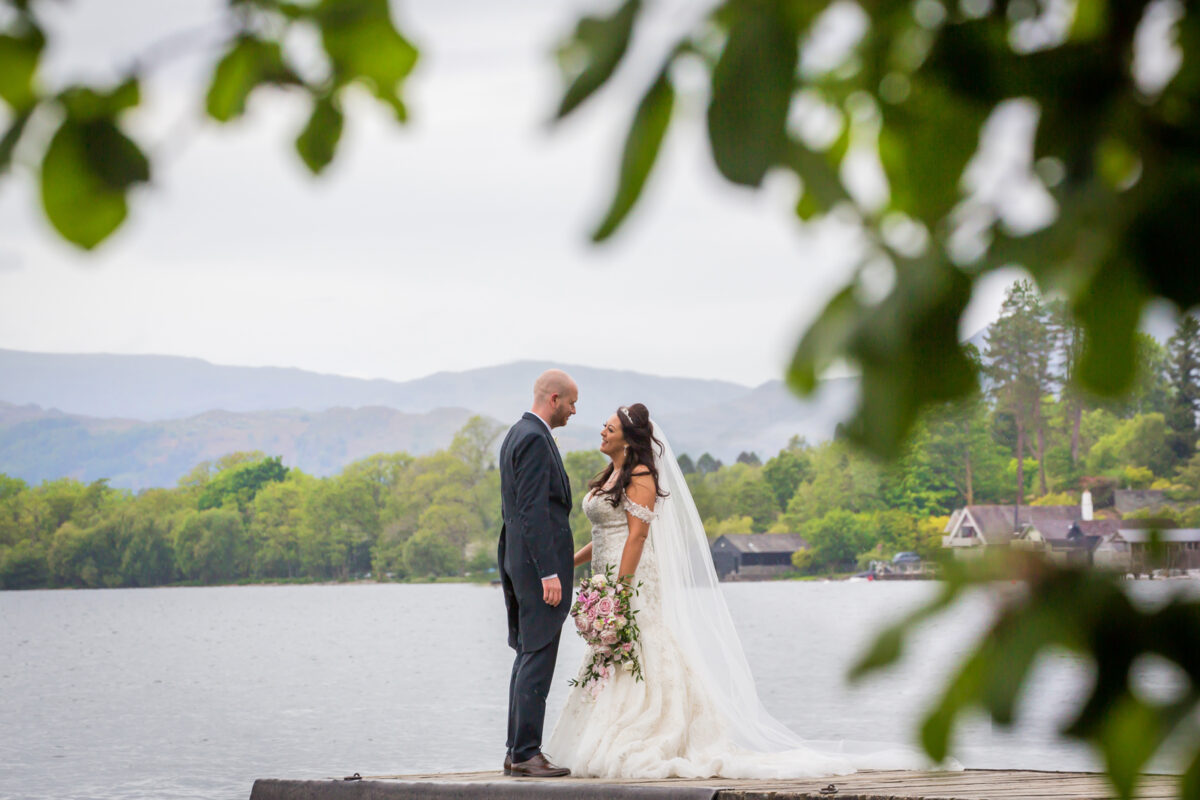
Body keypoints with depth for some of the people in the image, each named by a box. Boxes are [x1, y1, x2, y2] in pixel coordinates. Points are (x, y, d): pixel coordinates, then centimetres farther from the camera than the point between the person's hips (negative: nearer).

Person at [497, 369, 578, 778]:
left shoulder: (516, 435, 17)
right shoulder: (535, 439, -15)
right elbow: (533, 510, -21)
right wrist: (548, 572, -22)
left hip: (518, 557, 10)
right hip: (539, 561, -10)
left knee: (528, 656, 12)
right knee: (538, 657, -8)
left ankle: (517, 751, 14)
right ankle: (526, 753, -8)